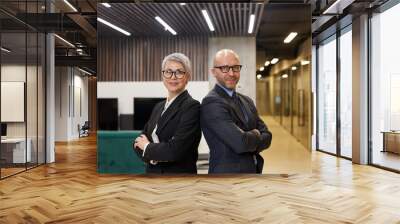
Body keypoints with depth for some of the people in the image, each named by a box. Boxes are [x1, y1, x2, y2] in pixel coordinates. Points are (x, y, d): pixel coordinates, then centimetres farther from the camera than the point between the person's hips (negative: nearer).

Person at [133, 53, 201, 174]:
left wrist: (148, 147, -7)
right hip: (152, 172, 6)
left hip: (179, 173, -6)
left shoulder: (192, 106, -14)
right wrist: (153, 156, -15)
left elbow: (176, 149, -23)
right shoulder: (159, 107, 8)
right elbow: (139, 142, 4)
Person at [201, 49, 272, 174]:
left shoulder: (246, 101, 9)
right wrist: (255, 135, -5)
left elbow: (266, 136, 2)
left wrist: (250, 140, -16)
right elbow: (241, 142, -25)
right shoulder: (211, 102, -18)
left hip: (253, 171, 7)